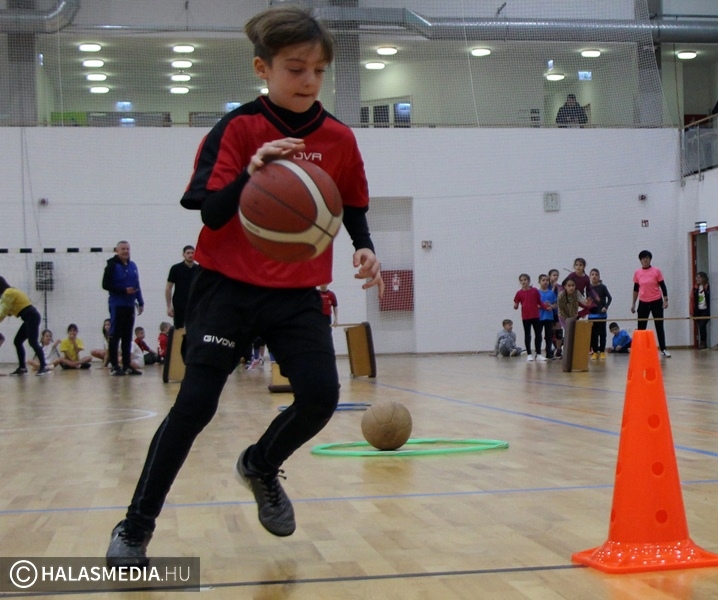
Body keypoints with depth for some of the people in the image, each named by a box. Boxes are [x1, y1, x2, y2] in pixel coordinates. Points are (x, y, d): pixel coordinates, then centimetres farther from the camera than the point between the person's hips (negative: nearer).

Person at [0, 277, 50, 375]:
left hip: (32, 317, -10)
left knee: (33, 342, -18)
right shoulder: (11, 292, 23)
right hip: (31, 318, 10)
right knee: (17, 341, 11)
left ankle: (44, 367, -24)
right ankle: (22, 367, 11)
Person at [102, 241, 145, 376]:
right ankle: (115, 366, 0)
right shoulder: (112, 266, -5)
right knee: (115, 336, -3)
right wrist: (124, 290, -17)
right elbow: (106, 285, -10)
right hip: (117, 305, -6)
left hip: (130, 305, 6)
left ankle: (126, 365, 13)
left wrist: (140, 302, 13)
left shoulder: (133, 266, 12)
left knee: (127, 337, 8)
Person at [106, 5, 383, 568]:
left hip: (298, 294, 3)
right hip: (229, 287, -3)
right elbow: (211, 212, -17)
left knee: (321, 395, -11)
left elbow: (354, 209, 12)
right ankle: (135, 527, 4)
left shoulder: (339, 138, 0)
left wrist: (364, 247, -9)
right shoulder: (239, 128, -9)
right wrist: (249, 175, -36)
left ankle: (261, 467, 23)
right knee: (195, 404, -9)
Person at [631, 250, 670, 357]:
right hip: (643, 303, 2)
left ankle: (663, 350, 2)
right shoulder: (637, 273, 4)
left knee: (659, 326, 0)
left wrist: (665, 300, -11)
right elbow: (636, 289, 11)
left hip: (656, 302, -2)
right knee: (641, 327, 2)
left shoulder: (656, 271, -4)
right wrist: (633, 303, 10)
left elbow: (663, 286, -2)